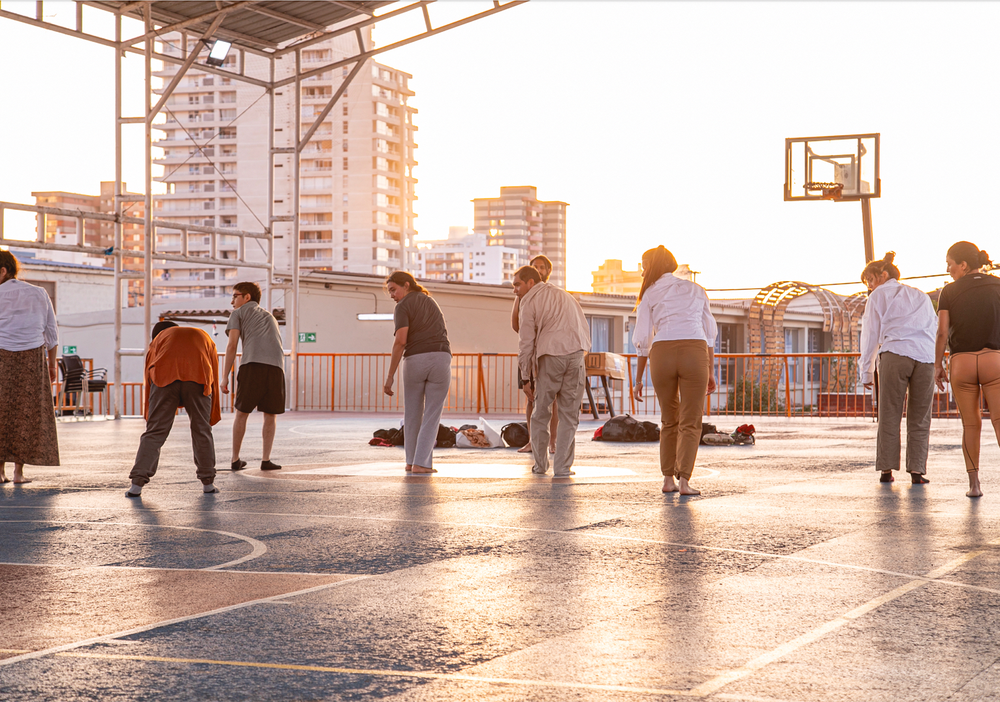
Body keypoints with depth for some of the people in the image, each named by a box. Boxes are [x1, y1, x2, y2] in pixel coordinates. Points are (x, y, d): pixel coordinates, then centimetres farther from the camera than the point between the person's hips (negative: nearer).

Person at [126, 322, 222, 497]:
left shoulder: (158, 339, 33)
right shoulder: (204, 337, 36)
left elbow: (149, 377, 26)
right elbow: (214, 379, 30)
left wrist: (149, 416, 28)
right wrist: (213, 417, 32)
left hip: (164, 378, -1)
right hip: (198, 379, 1)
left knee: (154, 432, 2)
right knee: (202, 430, 15)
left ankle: (137, 484, -4)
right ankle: (208, 482, 21)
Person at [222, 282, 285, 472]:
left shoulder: (239, 313, 19)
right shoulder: (269, 316, 35)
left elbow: (232, 346, 9)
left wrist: (225, 377, 9)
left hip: (252, 364, -3)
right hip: (276, 366, 3)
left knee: (242, 413, 8)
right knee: (270, 415, 11)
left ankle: (236, 460, 12)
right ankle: (266, 460, 5)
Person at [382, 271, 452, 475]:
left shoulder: (402, 307, 0)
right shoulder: (430, 301, 22)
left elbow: (400, 341, -13)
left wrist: (390, 376, -11)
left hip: (415, 360, -3)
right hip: (441, 359, 3)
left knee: (412, 413, 15)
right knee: (431, 416, 5)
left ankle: (412, 461, 20)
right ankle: (421, 463, -3)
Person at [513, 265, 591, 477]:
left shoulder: (529, 301, 6)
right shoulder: (565, 296, 26)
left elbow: (526, 342, 1)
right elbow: (585, 331, 25)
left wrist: (526, 378, 4)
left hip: (550, 357, -4)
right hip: (576, 355, 4)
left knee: (541, 413, 10)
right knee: (569, 415, 6)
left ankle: (540, 465, 14)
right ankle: (563, 467, 3)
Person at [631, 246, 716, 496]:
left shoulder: (650, 294, 10)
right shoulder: (696, 290, 17)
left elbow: (643, 339, 8)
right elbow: (709, 333, 16)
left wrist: (639, 379, 14)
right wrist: (710, 372, 21)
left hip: (662, 355, 0)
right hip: (695, 354, 0)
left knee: (669, 422, 17)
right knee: (690, 423, 3)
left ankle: (668, 480, 14)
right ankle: (684, 480, -11)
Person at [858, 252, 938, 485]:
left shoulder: (879, 296, 14)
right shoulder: (922, 297, 28)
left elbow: (870, 336, 9)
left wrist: (866, 372, 12)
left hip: (895, 355, -3)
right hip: (925, 358, 3)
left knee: (889, 416, 3)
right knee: (919, 418, 7)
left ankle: (886, 469, -1)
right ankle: (916, 470, -1)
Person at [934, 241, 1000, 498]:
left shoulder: (949, 292, 1)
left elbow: (942, 332, -4)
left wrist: (937, 366, 6)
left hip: (961, 363, 0)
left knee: (971, 425, 11)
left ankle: (974, 484, 6)